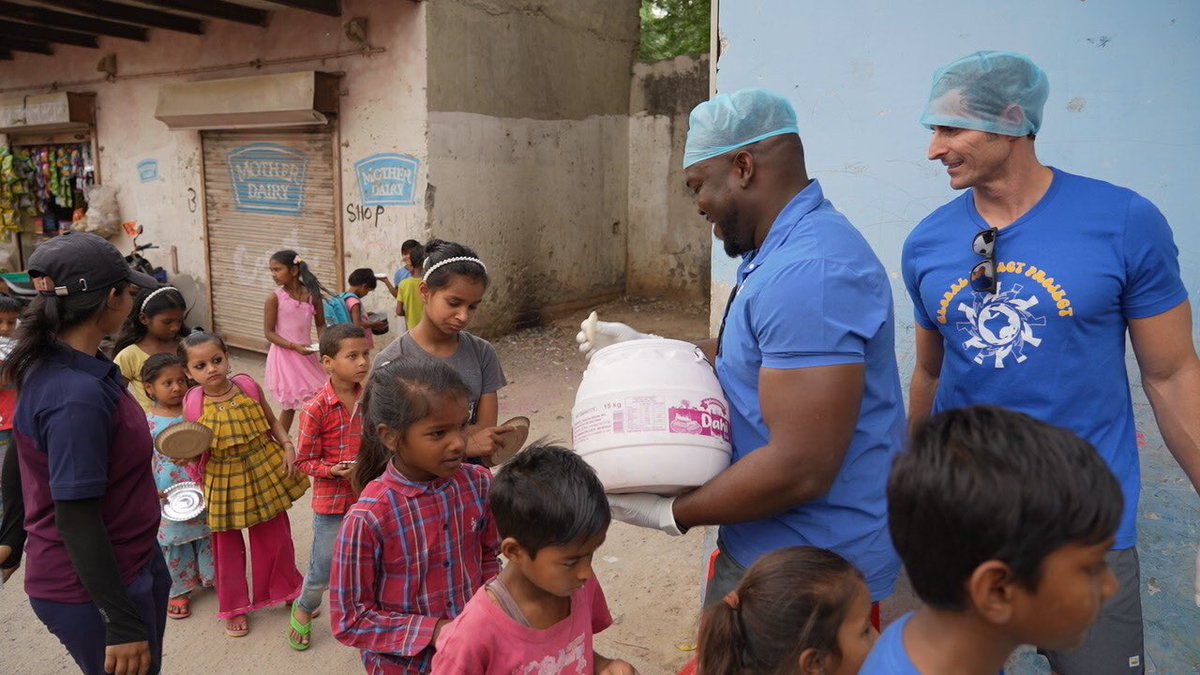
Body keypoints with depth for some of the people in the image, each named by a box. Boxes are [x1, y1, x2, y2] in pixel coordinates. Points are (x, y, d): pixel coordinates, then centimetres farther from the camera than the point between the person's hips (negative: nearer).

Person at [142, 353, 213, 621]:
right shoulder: (147, 423, -9)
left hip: (202, 491, 2)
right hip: (168, 498, -2)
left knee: (207, 535, 15)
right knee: (172, 543, 12)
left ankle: (211, 577, 36)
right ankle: (179, 590, 29)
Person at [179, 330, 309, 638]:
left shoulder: (248, 386, -11)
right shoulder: (193, 404, -15)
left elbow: (272, 421, 3)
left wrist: (288, 447, -8)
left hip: (264, 471, 1)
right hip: (223, 479, -1)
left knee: (276, 536, 16)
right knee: (227, 546, 14)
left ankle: (287, 590, 41)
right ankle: (235, 607, 35)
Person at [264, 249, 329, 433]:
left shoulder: (312, 294, -2)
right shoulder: (274, 298, -10)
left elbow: (320, 324, 8)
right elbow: (269, 333, -9)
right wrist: (294, 346, -21)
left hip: (306, 354, 4)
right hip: (285, 356, -3)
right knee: (290, 405, 1)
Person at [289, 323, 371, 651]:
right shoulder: (316, 409, -17)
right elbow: (304, 460, -11)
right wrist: (332, 470, -26)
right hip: (331, 501, -4)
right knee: (323, 570, 11)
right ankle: (304, 608, 42)